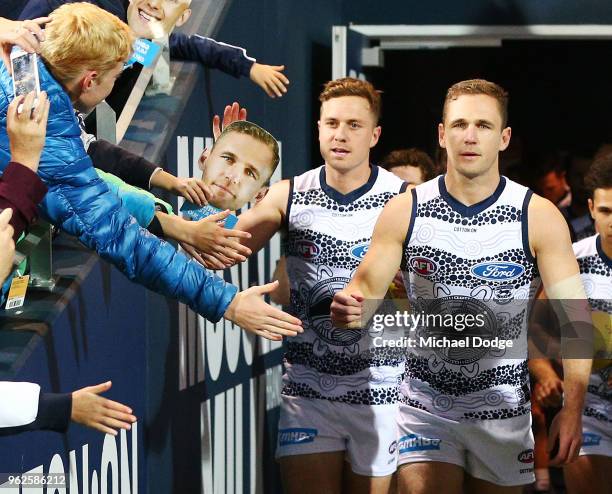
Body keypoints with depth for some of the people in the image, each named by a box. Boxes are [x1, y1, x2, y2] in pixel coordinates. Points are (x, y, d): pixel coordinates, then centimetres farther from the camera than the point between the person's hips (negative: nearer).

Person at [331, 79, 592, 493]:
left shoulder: (539, 217, -8)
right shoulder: (405, 211, -4)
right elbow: (366, 288, -3)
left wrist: (573, 408, -20)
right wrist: (351, 309, -28)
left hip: (503, 409, 0)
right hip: (426, 407, 0)